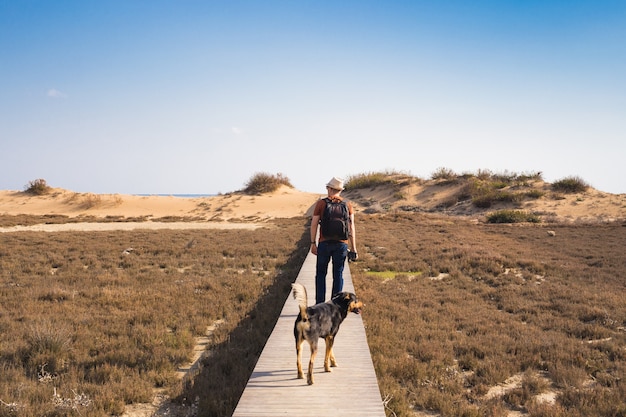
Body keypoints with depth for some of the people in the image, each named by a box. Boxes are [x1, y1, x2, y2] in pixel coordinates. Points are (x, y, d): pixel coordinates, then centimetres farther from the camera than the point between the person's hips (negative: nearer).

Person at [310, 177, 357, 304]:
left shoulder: (321, 203, -1)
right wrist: (353, 248, 3)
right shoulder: (347, 204, 3)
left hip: (324, 243, -1)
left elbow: (314, 224, -2)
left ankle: (320, 305, 7)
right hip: (341, 243, 1)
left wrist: (313, 243, 5)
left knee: (321, 273, 9)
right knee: (338, 275, 6)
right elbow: (351, 227, 1)